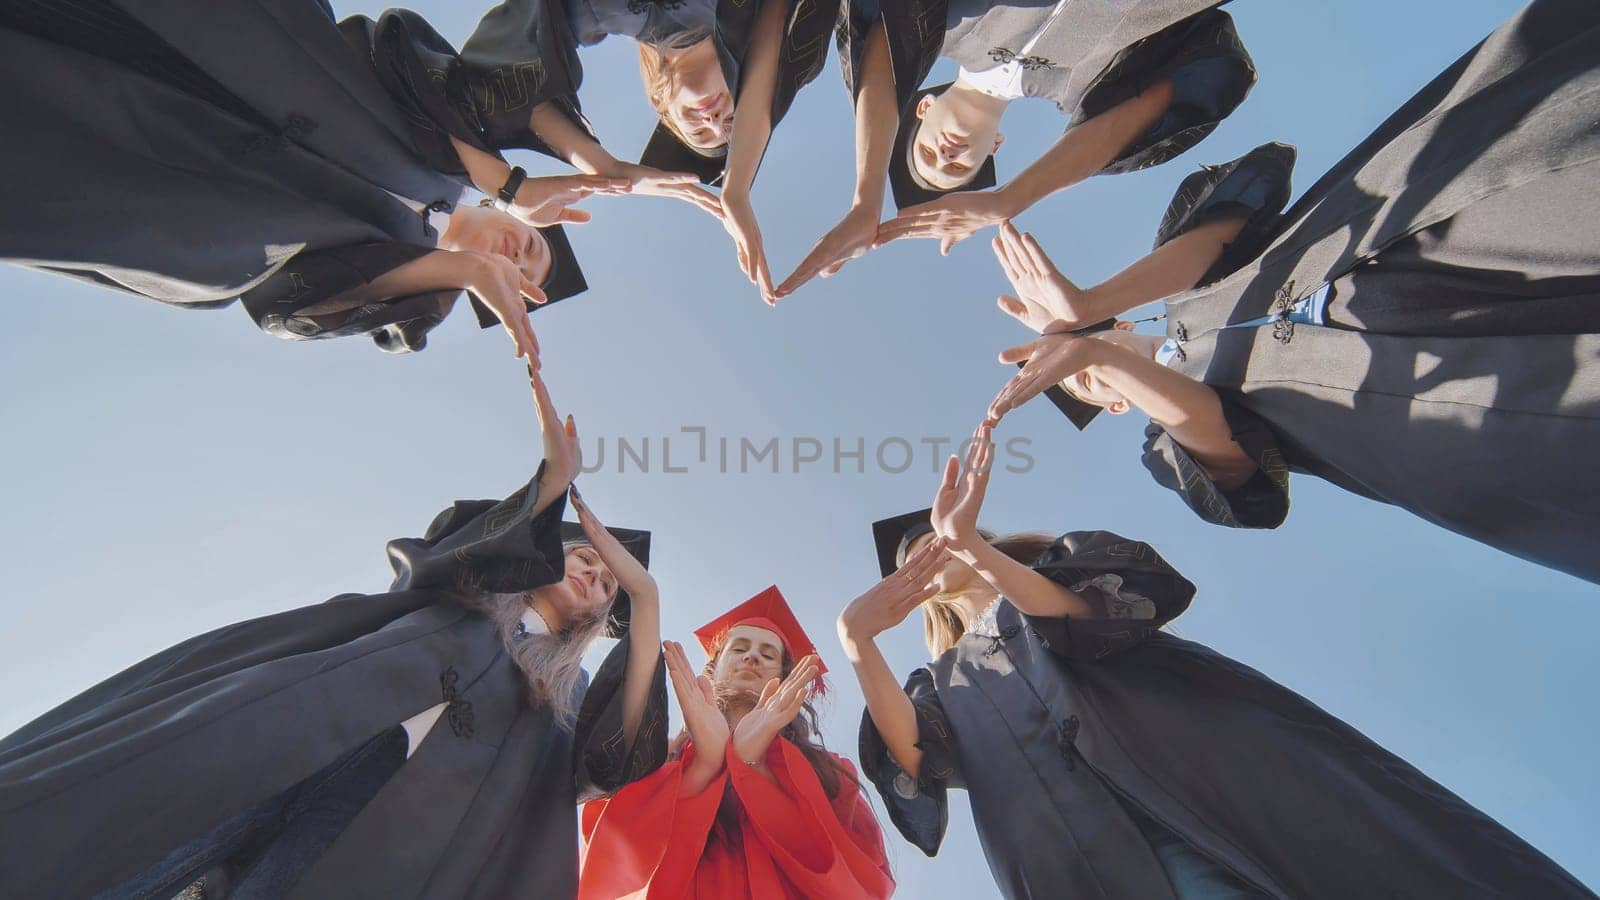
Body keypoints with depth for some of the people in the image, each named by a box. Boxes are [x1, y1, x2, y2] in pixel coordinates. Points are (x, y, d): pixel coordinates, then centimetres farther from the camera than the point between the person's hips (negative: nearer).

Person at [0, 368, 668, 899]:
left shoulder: (564, 691, 19)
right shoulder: (473, 590, 20)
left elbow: (614, 759, 1)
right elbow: (451, 557, -3)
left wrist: (646, 606, -8)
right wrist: (554, 480, -18)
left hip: (382, 812, 1)